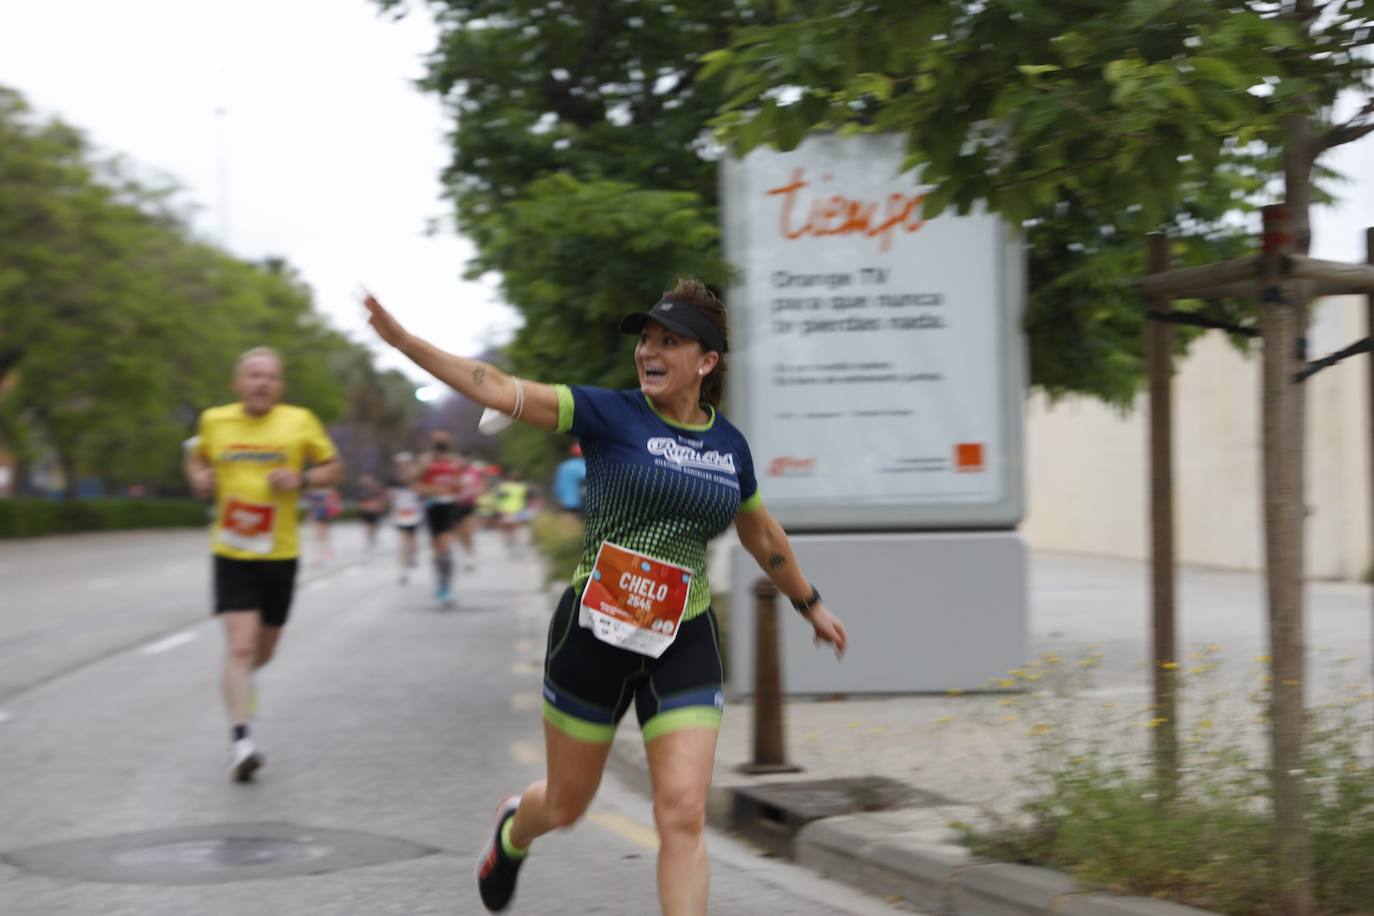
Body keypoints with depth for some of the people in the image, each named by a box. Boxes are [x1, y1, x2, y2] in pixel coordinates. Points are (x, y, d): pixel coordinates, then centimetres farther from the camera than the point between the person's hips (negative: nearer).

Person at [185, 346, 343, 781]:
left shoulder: (299, 422, -3)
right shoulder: (213, 421, 2)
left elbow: (334, 468, 6)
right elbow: (196, 456, 22)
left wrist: (301, 478, -13)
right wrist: (198, 477, -1)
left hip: (280, 554, 1)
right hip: (231, 554, -1)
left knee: (264, 651, 14)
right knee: (241, 643, -16)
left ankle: (239, 680, 49)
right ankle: (240, 738, -15)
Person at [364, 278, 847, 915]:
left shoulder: (730, 446, 5)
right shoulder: (610, 415, -7)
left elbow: (762, 536, 22)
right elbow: (500, 391, -15)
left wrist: (811, 606, 31)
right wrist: (404, 341, -24)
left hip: (683, 646, 2)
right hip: (594, 635, -2)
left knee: (684, 816, -11)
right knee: (566, 804, 14)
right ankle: (513, 831, 52)